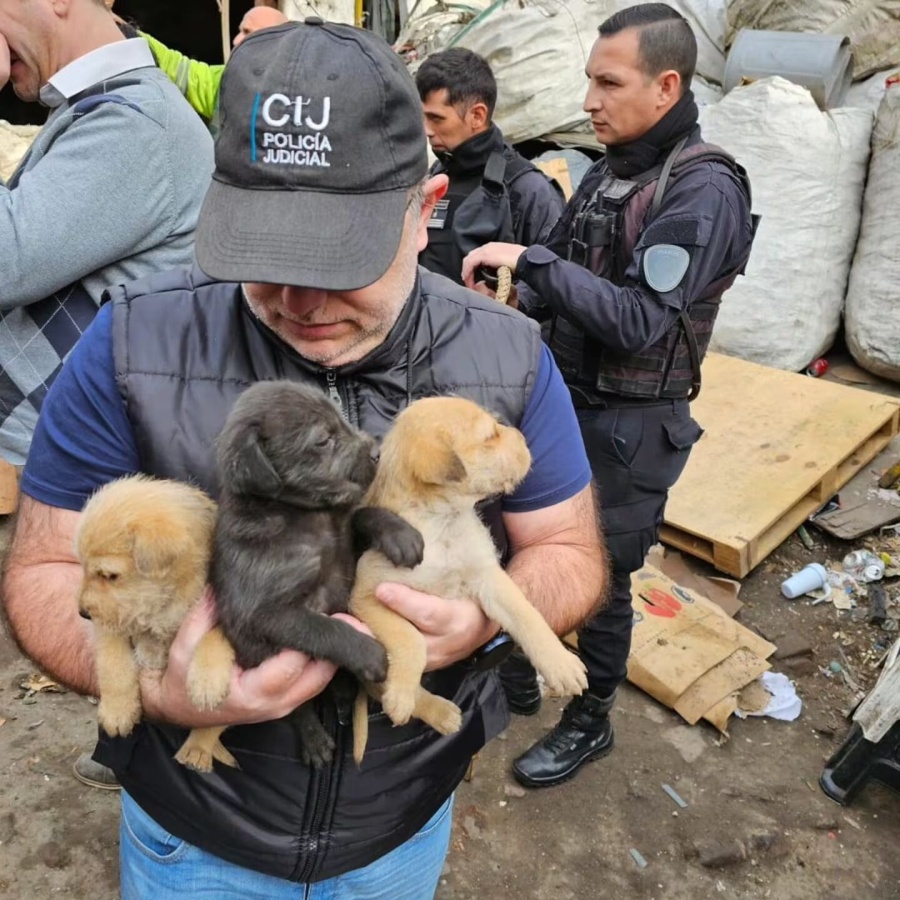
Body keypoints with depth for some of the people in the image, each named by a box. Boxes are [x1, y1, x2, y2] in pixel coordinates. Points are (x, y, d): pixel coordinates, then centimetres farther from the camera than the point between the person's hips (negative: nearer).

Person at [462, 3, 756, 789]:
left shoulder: (704, 189, -18)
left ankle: (590, 723, 30)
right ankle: (532, 664, 44)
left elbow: (638, 319, -26)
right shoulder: (608, 171, 6)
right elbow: (563, 287, 9)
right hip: (565, 400, 7)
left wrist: (531, 260, -26)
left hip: (627, 426, -7)